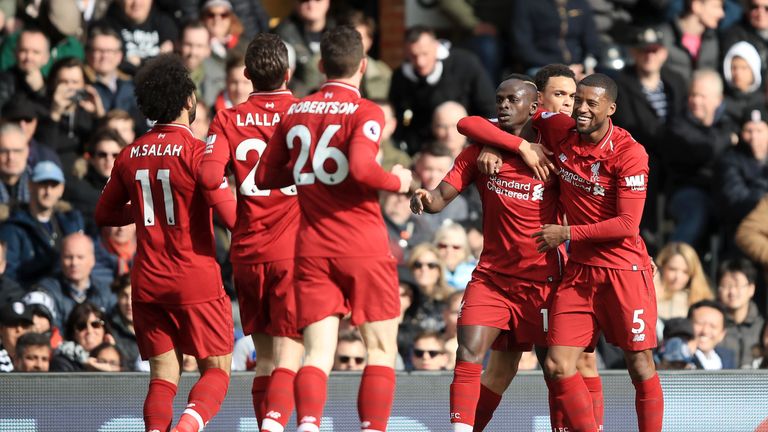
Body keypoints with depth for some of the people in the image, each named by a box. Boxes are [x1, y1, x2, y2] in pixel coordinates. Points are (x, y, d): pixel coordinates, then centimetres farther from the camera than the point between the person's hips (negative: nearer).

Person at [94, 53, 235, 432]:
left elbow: (104, 215, 16)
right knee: (216, 369, 5)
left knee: (163, 375, 7)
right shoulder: (195, 151, -11)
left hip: (147, 283, 4)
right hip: (197, 280, -4)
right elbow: (230, 212, -18)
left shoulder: (130, 155, 5)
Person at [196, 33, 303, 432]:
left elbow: (210, 177, -10)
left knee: (264, 359, 13)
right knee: (288, 357, -8)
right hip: (294, 249, -2)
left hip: (247, 254, 2)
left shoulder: (229, 120, 3)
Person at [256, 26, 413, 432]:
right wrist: (397, 181, -6)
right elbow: (361, 168, -24)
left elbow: (265, 176, 14)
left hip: (312, 249, 4)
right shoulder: (365, 112, -8)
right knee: (381, 349, 6)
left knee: (317, 352, -1)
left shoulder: (295, 112, 8)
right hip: (363, 246, -4)